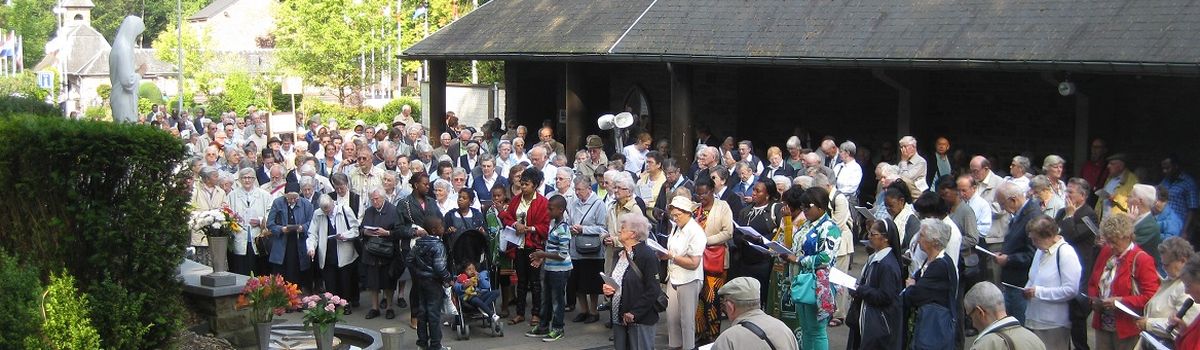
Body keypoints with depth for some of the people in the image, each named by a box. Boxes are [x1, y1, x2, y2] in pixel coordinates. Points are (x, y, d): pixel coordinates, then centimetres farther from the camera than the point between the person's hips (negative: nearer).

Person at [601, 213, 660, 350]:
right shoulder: (620, 253, 13)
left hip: (640, 320, -8)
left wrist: (634, 313, -20)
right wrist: (609, 289, 4)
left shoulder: (647, 255, -13)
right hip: (619, 318, 8)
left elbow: (653, 290, -17)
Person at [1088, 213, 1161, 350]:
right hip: (1103, 325, 6)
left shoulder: (1142, 260, -12)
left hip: (1127, 329, -6)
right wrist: (1094, 299, -2)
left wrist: (1121, 301, -23)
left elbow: (1151, 296, -17)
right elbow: (1092, 283, 19)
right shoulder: (1105, 252, 9)